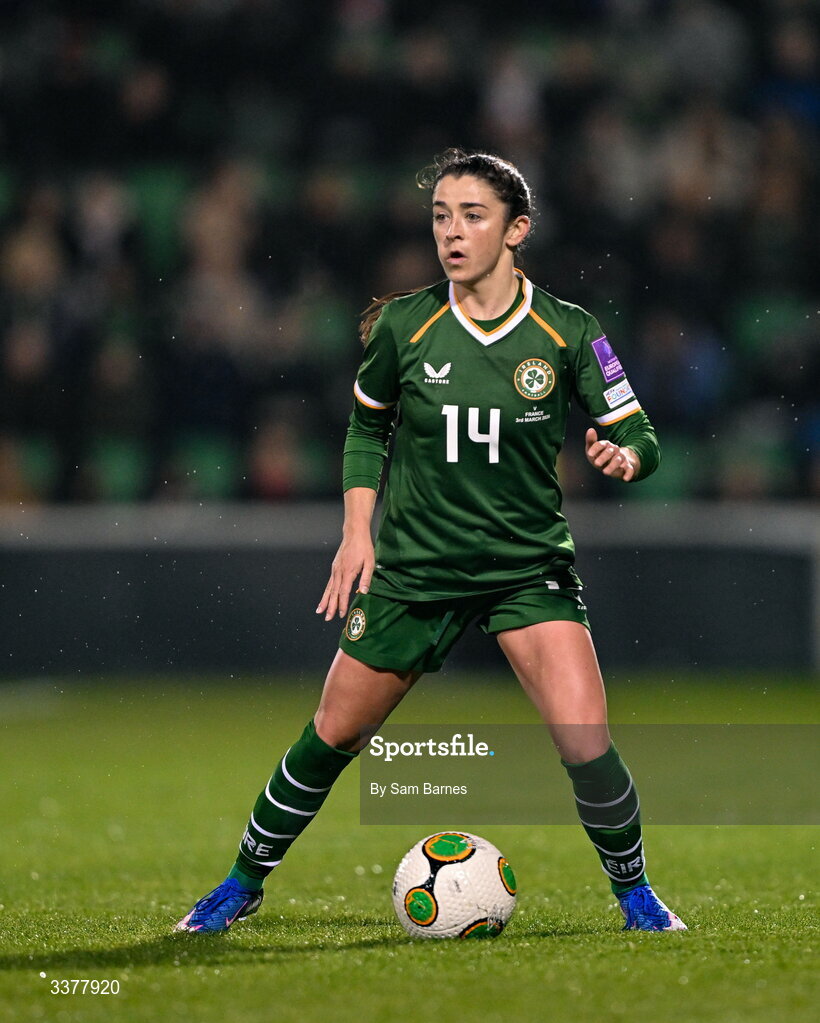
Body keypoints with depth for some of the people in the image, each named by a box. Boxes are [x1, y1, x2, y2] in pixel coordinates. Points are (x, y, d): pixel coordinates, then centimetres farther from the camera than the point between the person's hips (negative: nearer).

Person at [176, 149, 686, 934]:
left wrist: (623, 456, -24)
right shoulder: (404, 325, -4)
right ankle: (243, 884, 27)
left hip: (530, 566, -1)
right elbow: (367, 426, 12)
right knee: (334, 734, 6)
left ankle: (633, 891, 9)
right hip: (414, 566, 1)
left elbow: (637, 434, -1)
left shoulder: (568, 335, -8)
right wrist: (357, 531, 3)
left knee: (585, 744, -17)